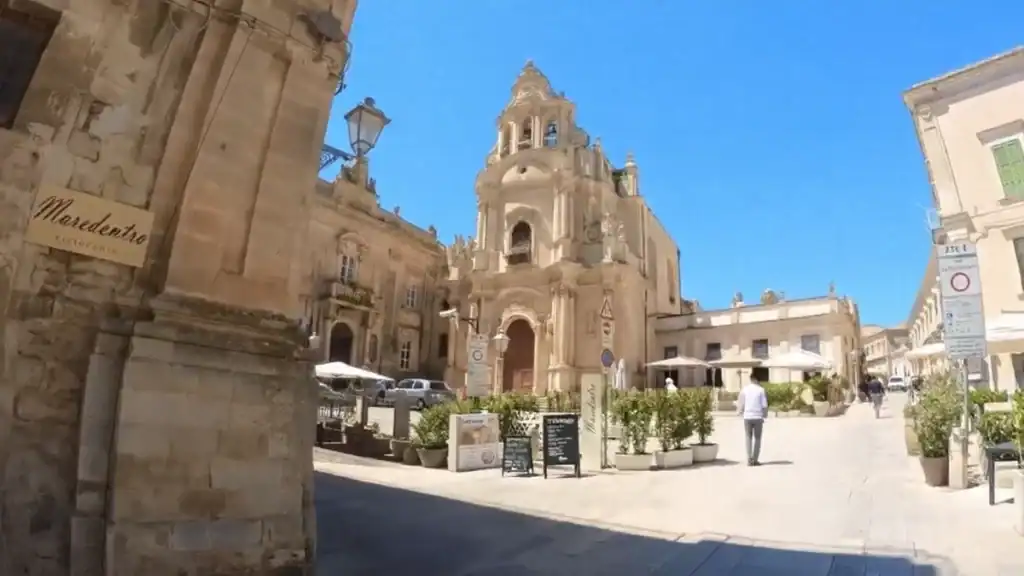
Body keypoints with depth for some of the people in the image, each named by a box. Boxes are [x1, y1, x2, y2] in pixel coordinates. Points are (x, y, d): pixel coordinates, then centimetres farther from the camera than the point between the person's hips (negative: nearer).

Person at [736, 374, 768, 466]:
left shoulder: (744, 389, 2)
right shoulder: (761, 390, -1)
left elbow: (740, 403, 2)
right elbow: (764, 405, -2)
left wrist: (741, 412, 18)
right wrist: (764, 415, 11)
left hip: (747, 417, 1)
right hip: (758, 417, -1)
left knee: (748, 438, 9)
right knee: (757, 438, 10)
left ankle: (749, 460, 0)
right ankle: (755, 460, 7)